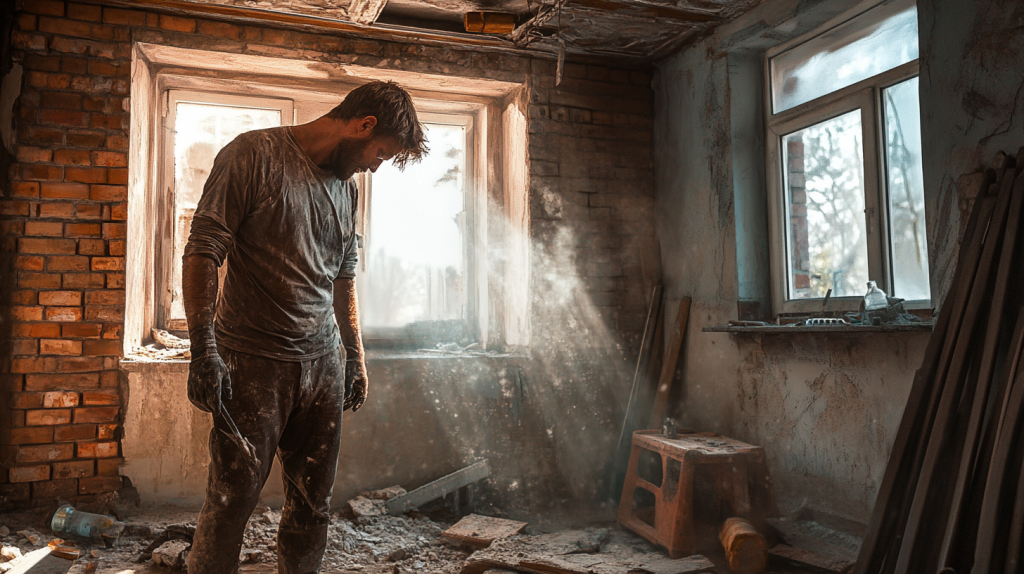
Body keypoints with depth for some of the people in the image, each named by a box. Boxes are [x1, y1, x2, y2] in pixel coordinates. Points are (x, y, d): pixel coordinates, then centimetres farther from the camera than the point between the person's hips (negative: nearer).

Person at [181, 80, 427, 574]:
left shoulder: (346, 187, 15)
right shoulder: (254, 155, -5)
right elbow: (202, 253, -10)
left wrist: (355, 358, 21)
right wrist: (203, 349, -17)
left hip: (324, 365, 6)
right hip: (253, 365, -6)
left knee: (313, 506, 11)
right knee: (231, 501, -1)